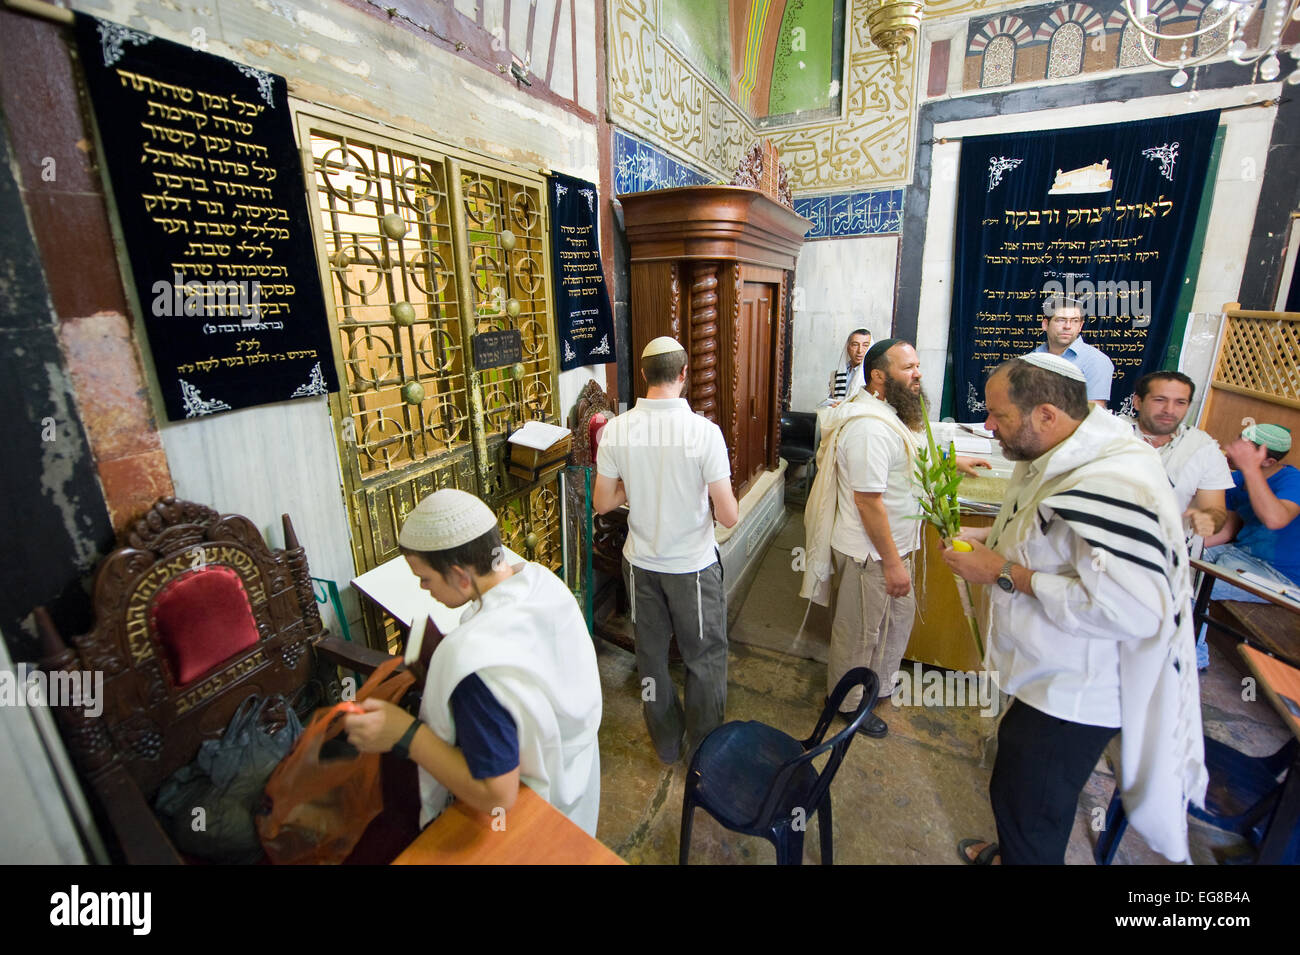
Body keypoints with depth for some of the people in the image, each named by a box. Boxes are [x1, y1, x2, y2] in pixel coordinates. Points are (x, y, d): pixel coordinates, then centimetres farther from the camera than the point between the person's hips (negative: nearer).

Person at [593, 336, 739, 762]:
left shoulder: (616, 429, -12)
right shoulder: (704, 431, -21)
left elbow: (602, 502, -4)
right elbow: (729, 516, -18)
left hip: (640, 563, 3)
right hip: (693, 566, -3)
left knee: (651, 655, 22)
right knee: (705, 659, 19)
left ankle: (667, 743, 41)